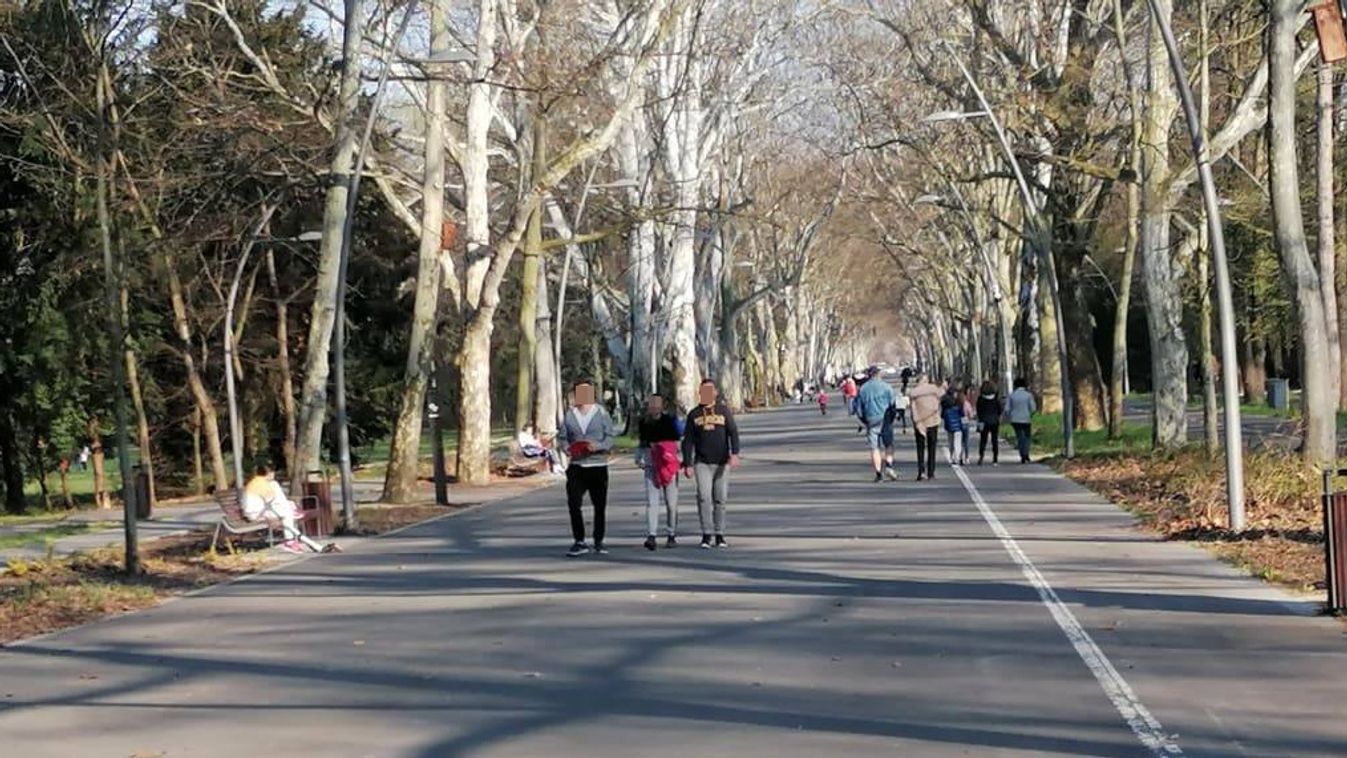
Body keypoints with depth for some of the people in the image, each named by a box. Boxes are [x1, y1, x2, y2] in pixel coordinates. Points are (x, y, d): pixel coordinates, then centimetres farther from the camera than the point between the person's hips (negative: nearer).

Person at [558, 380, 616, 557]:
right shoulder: (569, 415, 6)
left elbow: (609, 438, -3)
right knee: (573, 503, -10)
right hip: (576, 466, 1)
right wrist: (567, 448, -10)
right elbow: (562, 437, 10)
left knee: (600, 506, 4)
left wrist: (598, 446, -22)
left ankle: (598, 542, 16)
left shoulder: (601, 414, 0)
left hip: (598, 466, -1)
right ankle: (579, 542, -4)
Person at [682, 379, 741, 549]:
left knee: (720, 499, 4)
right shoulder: (694, 414, 6)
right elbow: (688, 441, 7)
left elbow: (733, 432, -5)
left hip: (721, 463, 0)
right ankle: (706, 535, -13)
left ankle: (719, 536, 14)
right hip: (702, 463, 0)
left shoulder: (724, 411, 5)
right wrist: (687, 464, 0)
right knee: (704, 497, -14)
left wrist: (734, 453, -21)